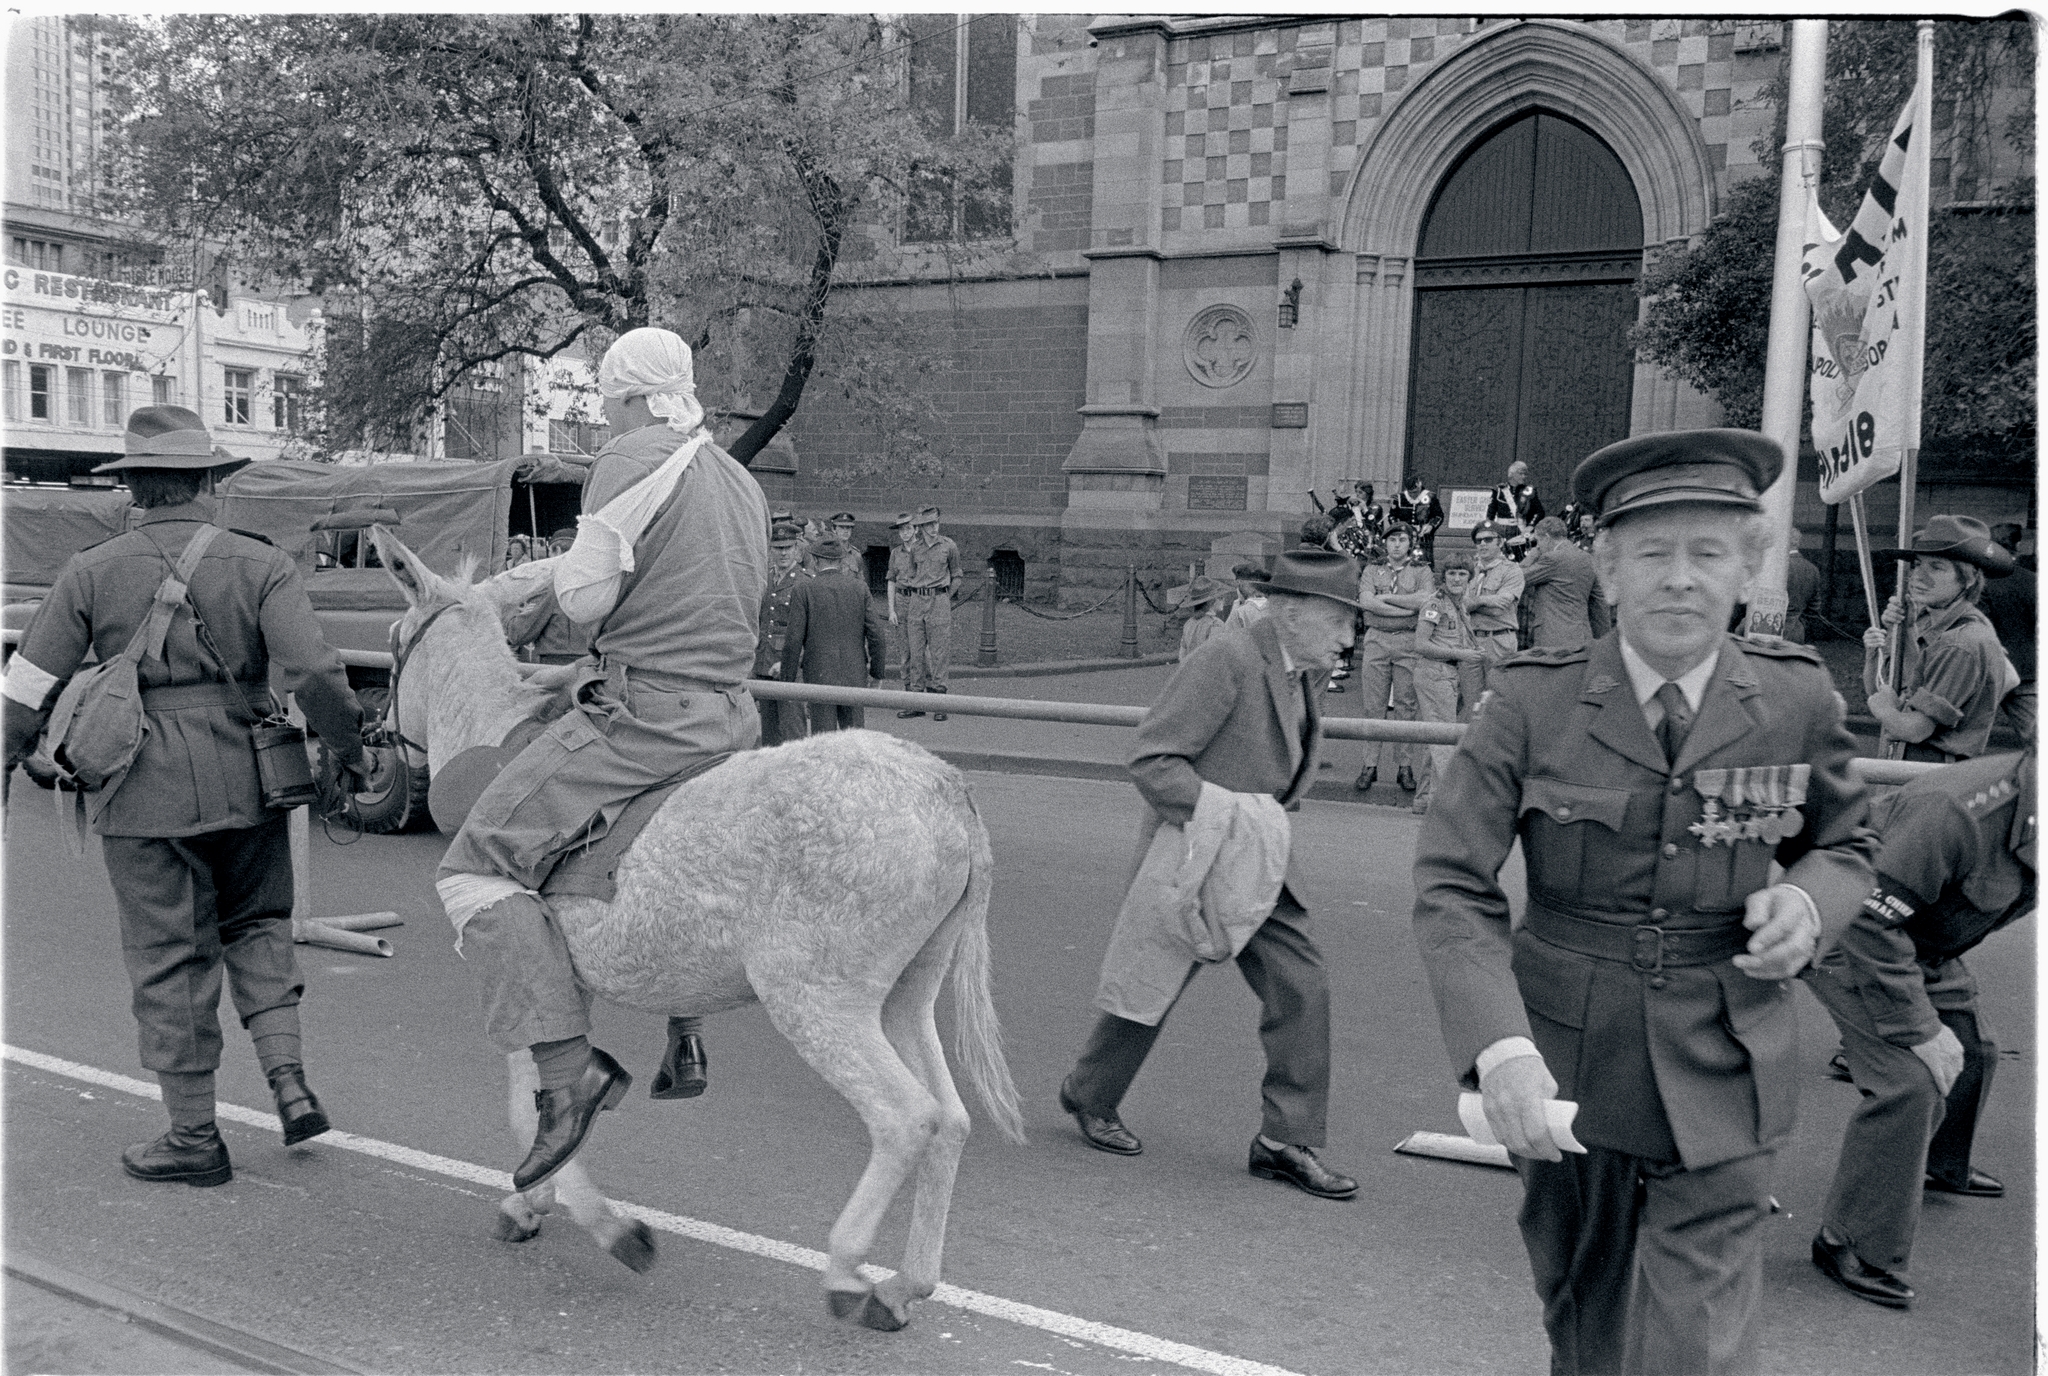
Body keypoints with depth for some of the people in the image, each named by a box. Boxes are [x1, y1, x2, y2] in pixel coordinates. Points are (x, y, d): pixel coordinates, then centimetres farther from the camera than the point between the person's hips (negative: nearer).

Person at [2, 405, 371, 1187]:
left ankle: (193, 1137, 16)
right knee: (255, 924, 22)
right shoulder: (259, 565, -2)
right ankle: (288, 1082, 9)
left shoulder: (90, 574, 0)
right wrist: (350, 752, 2)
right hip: (246, 784, 1)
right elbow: (315, 672, -12)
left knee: (171, 957, 8)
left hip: (145, 795, -1)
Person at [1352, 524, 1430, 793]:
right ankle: (1370, 765, 4)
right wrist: (1407, 609, -9)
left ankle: (1405, 766, 6)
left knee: (1406, 705, 0)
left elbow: (1425, 600, -10)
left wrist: (1384, 598, -7)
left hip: (1409, 642, -1)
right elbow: (1365, 602, -6)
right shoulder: (1372, 570, 11)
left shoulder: (1421, 570, 8)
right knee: (1374, 705, 0)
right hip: (1376, 640, 1)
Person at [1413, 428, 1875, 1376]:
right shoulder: (1531, 701, -12)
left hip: (1718, 1085, 0)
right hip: (1560, 1074, 1)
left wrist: (1807, 902, -12)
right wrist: (1499, 1047, -28)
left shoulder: (1796, 698, -5)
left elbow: (1844, 843, 12)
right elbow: (1451, 887, -14)